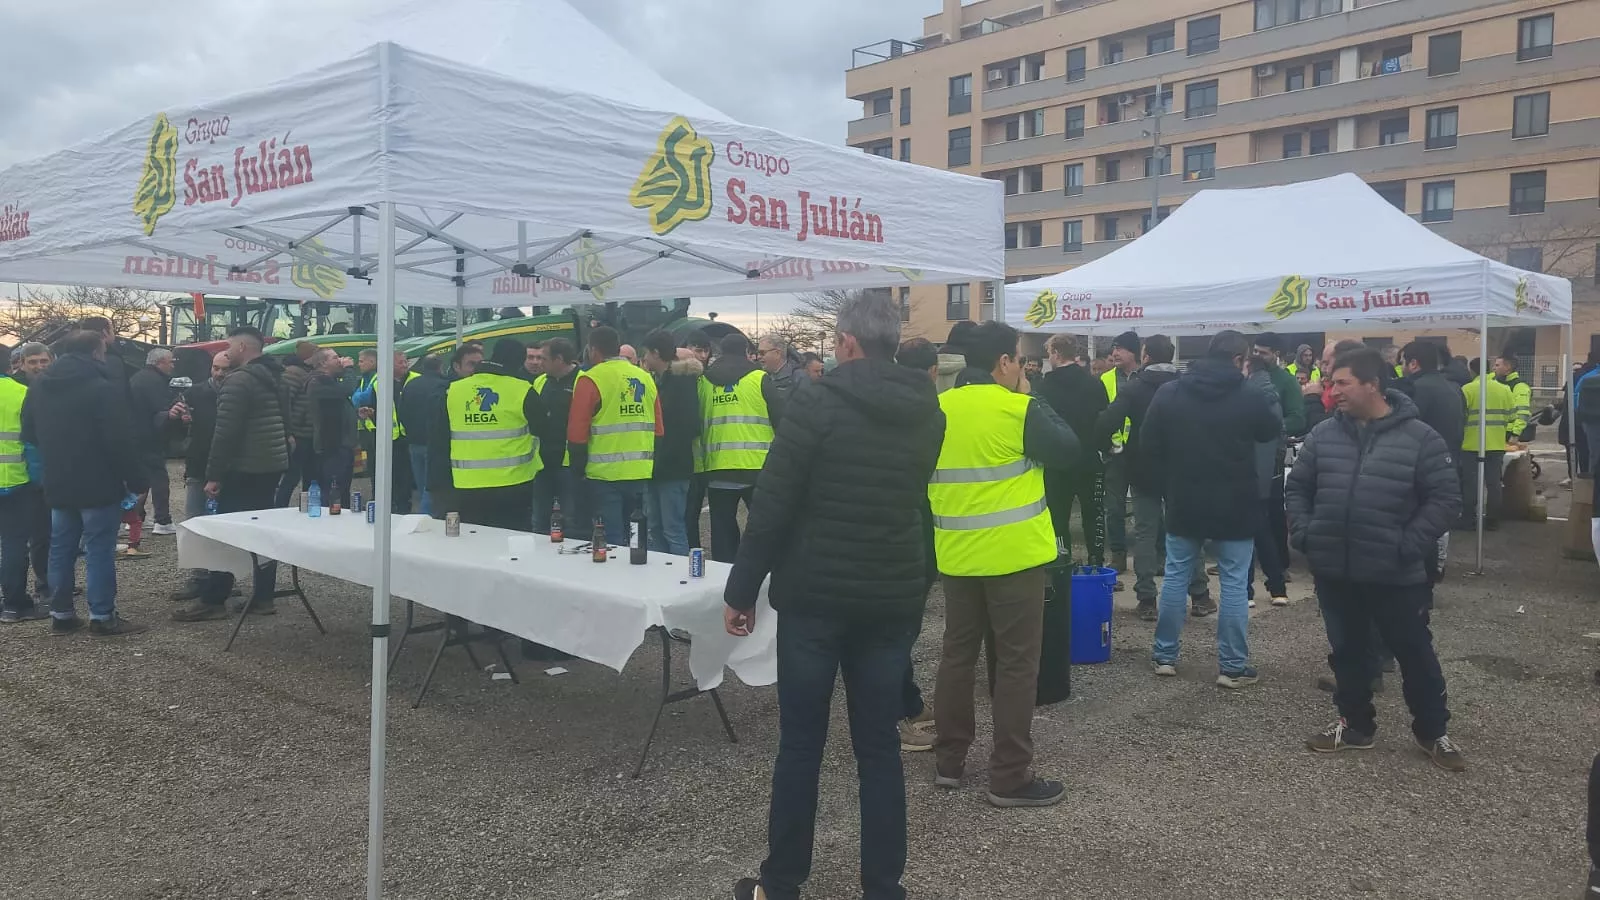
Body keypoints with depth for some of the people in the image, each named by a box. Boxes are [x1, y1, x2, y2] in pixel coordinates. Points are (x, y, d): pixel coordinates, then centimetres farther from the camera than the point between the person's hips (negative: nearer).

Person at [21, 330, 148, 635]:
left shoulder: (39, 387, 9)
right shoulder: (103, 389, -16)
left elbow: (29, 434, 18)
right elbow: (121, 441, -19)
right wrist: (137, 481, -13)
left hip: (58, 484, 7)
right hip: (99, 484, -7)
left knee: (60, 549, 13)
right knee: (99, 550, -3)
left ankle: (61, 614, 18)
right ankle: (102, 617, 0)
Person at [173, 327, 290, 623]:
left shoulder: (238, 380, -15)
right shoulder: (274, 379, 14)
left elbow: (225, 432, -19)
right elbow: (284, 424, 20)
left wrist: (213, 474, -16)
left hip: (244, 469, -9)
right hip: (272, 465, 9)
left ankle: (212, 601, 1)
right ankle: (263, 597, 11)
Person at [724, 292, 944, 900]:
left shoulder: (818, 402, -12)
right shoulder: (928, 411, 6)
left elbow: (772, 505, -12)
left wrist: (742, 589, -6)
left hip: (816, 594, -4)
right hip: (895, 596, 4)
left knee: (801, 745, 7)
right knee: (879, 746, 11)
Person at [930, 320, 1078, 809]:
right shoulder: (1020, 410, -14)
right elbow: (1070, 450, -4)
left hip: (957, 554, 6)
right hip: (1013, 554, -5)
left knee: (958, 654, 15)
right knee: (1016, 662, 2)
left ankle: (949, 760, 24)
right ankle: (1010, 777, 7)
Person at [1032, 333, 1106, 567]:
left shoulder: (1042, 387, -10)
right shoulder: (1095, 383, -2)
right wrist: (1099, 446, 14)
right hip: (1090, 460, 3)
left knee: (1058, 515, 6)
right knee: (1093, 514, 14)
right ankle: (1096, 563, 18)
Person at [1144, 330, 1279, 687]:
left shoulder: (1168, 392, -3)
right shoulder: (1250, 398, -11)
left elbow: (1149, 444, 3)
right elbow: (1272, 432, 9)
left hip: (1184, 503, 3)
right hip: (1235, 506, -3)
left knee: (1175, 577, 12)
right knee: (1234, 584, 4)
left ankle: (1164, 656, 18)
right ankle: (1232, 666, 8)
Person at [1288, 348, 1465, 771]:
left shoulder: (1419, 437, -7)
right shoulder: (1323, 434, 3)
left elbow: (1445, 498, -7)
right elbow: (1298, 487, 12)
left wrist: (1410, 545, -15)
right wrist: (1302, 534, -1)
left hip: (1395, 573, -3)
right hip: (1334, 570, 4)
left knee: (1414, 652, 8)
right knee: (1348, 650, 16)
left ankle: (1432, 731, 26)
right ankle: (1356, 723, 32)